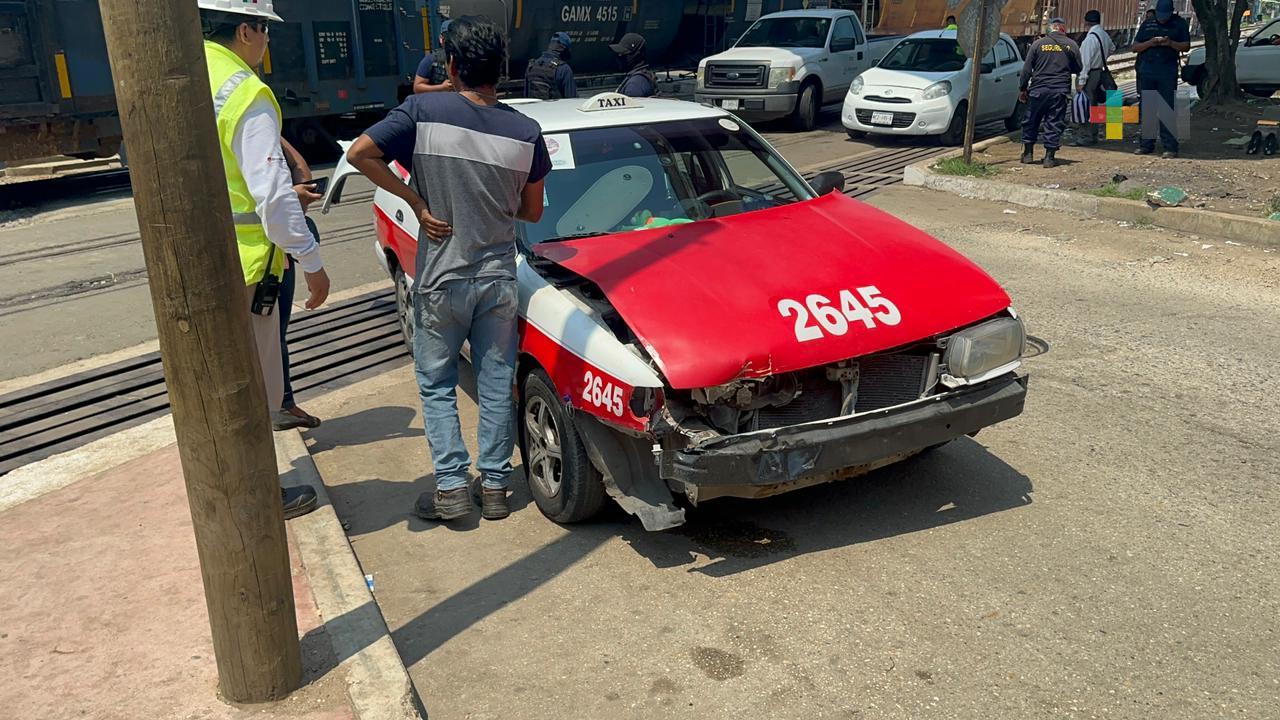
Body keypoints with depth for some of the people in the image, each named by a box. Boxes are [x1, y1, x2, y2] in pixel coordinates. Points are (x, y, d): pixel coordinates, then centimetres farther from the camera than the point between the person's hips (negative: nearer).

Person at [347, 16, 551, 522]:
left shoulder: (423, 111, -11)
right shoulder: (526, 132, -4)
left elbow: (360, 153, -14)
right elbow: (532, 212, 4)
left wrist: (416, 201, -7)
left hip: (440, 280, -2)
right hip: (498, 278, 2)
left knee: (436, 383, 13)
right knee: (496, 383, 12)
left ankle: (451, 486, 10)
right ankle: (494, 485, 18)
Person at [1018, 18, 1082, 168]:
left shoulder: (1038, 44, 1)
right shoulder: (1071, 45, 3)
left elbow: (1027, 69, 0)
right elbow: (1078, 69, 8)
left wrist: (1022, 88, 8)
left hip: (1038, 89, 0)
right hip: (1060, 91, 0)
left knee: (1030, 121, 13)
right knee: (1054, 123, 5)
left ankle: (1028, 153, 17)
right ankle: (1049, 157, 4)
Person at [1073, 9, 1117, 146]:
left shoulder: (1090, 38, -19)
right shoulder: (1104, 35, 8)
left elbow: (1085, 61, -21)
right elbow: (1112, 48, 28)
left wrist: (1081, 82, -20)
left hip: (1090, 74, -9)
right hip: (1100, 71, 9)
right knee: (1093, 106, 15)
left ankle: (1084, 138, -7)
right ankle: (1092, 136, 22)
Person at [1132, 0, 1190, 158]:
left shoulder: (1179, 24, 6)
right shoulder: (1148, 24, 12)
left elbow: (1186, 46, 4)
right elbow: (1135, 47, 10)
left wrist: (1170, 43, -15)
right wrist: (1150, 43, -9)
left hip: (1168, 73, -3)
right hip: (1147, 72, 3)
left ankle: (1170, 147, -3)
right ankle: (1146, 145, 14)